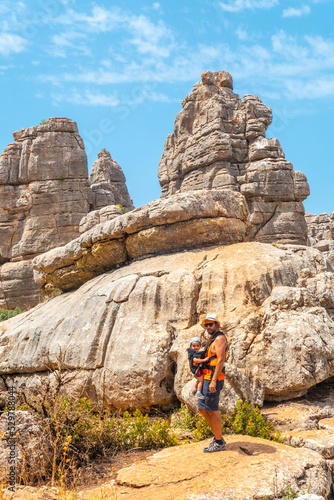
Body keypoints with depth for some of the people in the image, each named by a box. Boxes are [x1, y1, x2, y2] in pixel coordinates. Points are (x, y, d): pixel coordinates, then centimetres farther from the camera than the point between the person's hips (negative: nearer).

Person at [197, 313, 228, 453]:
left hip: (213, 378, -10)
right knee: (202, 408, 12)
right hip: (207, 378, 10)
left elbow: (220, 360, -21)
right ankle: (218, 437, 20)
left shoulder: (219, 338, -11)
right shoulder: (212, 339, 19)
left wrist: (213, 381, -26)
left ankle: (219, 443, 5)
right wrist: (200, 380, 23)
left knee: (212, 409, -5)